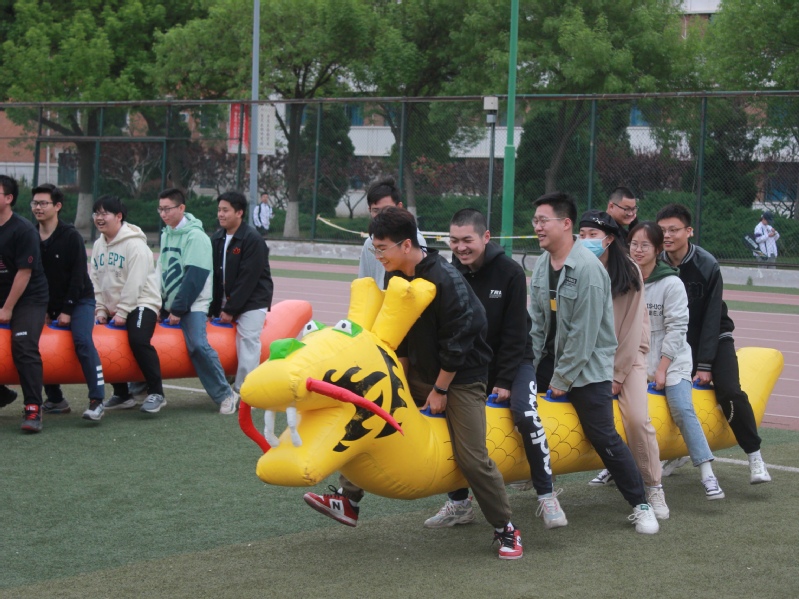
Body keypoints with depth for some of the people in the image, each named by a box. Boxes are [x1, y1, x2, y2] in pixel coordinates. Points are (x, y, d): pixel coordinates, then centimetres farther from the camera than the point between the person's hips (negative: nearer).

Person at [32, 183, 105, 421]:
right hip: (50, 304, 6)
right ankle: (56, 401, 15)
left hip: (79, 301, -6)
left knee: (83, 341, -26)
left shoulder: (71, 236, -13)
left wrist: (67, 310, -16)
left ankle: (97, 400, -29)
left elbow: (78, 276, -15)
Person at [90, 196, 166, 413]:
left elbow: (135, 283, -19)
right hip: (112, 308, 8)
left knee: (138, 341, -29)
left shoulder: (135, 244, -13)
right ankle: (121, 395, 16)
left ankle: (156, 393, -19)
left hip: (141, 303, -8)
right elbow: (95, 281, 10)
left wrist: (122, 313, -19)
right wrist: (100, 310, 0)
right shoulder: (99, 245, 10)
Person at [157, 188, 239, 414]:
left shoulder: (195, 236, -13)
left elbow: (195, 277, -17)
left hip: (192, 304, -8)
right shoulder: (166, 234, 12)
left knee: (198, 345, -24)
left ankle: (226, 396, -16)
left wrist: (178, 309, -16)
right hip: (169, 303, 8)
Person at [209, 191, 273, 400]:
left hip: (253, 302, -6)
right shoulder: (217, 238, 8)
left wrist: (231, 309, -16)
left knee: (248, 344, -11)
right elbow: (215, 275, 8)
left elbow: (248, 278, -17)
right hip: (229, 303, 6)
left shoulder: (252, 239, -14)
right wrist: (215, 308, 1)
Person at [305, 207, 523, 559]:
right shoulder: (397, 278, 0)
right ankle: (349, 500, 12)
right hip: (421, 373, 8)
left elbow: (456, 345, -21)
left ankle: (505, 529, 4)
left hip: (461, 376, -8)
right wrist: (402, 383, 7)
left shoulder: (446, 281, -24)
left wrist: (440, 390, -15)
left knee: (471, 458, -12)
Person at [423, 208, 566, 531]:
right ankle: (459, 503, 11)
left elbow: (514, 332, -15)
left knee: (526, 415, -27)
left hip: (513, 361, -4)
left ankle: (546, 497, -16)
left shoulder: (510, 272, -16)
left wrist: (505, 381, -17)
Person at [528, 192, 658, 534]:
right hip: (551, 357, 8)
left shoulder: (587, 268, -21)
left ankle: (640, 506, 6)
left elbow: (584, 333, -20)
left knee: (603, 437, -8)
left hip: (588, 366, -8)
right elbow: (536, 322, 6)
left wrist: (562, 379, -16)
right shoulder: (542, 265, 4)